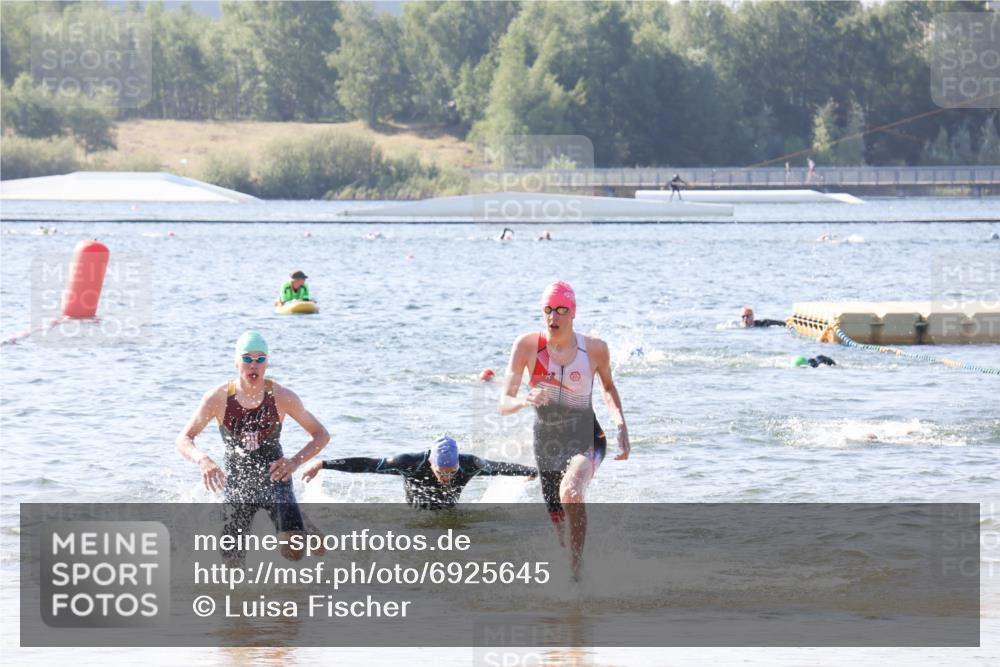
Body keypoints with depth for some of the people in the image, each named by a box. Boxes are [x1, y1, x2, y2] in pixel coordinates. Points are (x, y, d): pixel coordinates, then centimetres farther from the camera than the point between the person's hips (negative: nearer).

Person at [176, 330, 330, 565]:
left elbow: (321, 435, -3)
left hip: (274, 481, -1)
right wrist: (203, 460, -29)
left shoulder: (282, 398, -12)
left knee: (294, 552, -22)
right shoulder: (217, 398, -12)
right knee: (231, 562, 6)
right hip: (237, 484, 1)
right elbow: (184, 439, -7)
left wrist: (295, 462, -21)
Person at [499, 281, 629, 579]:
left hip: (586, 440, -2)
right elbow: (504, 403, -15)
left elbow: (608, 387, 11)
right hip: (547, 443, 2)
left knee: (570, 491, -34)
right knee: (558, 521, 14)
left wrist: (621, 424, -2)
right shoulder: (527, 345, -13)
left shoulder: (594, 349, -11)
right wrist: (525, 401, -37)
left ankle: (577, 566, -19)